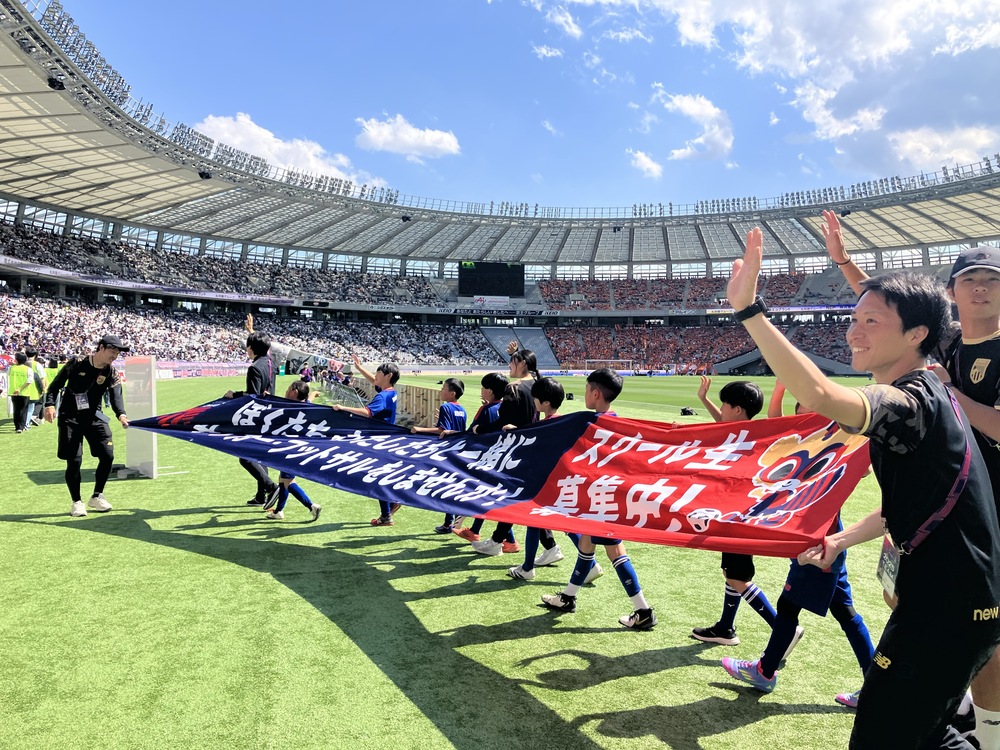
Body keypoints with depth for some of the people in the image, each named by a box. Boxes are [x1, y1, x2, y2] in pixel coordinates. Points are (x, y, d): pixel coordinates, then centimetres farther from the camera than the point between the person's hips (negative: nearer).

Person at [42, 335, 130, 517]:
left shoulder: (112, 372, -4)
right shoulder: (77, 364, -9)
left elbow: (116, 396, -19)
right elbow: (56, 384, -3)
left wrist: (121, 414, -38)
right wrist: (50, 404, -19)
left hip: (94, 417, 3)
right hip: (70, 418, -3)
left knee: (108, 455, -4)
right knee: (74, 460, -6)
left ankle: (97, 497, 16)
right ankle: (77, 502, 12)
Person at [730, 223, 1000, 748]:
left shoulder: (914, 399, -22)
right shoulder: (925, 395, 11)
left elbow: (822, 396, -45)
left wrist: (748, 310, -47)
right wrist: (843, 539, 14)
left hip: (948, 609, -10)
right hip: (948, 596, 10)